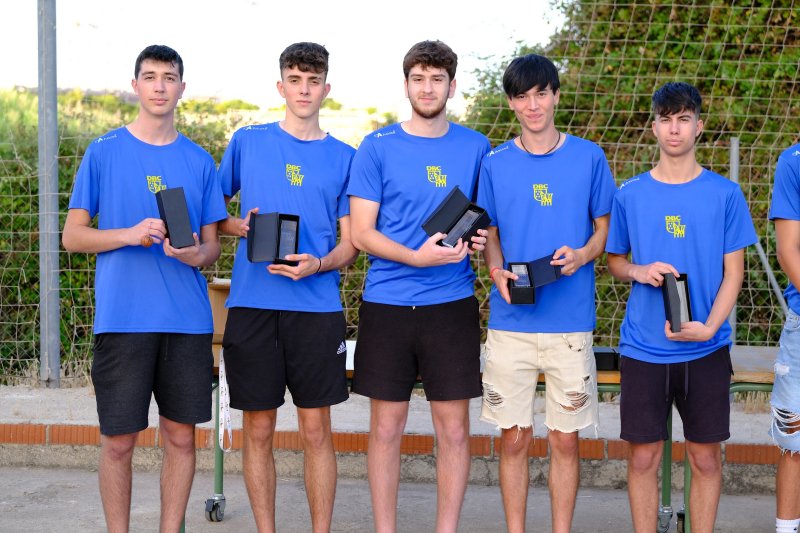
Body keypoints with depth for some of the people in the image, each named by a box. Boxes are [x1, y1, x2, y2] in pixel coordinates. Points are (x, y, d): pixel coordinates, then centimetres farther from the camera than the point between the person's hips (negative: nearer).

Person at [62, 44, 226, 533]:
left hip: (188, 321, 2)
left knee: (181, 435, 7)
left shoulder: (199, 161, 10)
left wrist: (196, 254, -11)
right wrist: (130, 235, -14)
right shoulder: (104, 152, 4)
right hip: (122, 320, -2)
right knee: (119, 440, 2)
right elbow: (73, 236, 3)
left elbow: (213, 244, 12)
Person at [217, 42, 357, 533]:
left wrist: (318, 264, -13)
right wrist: (239, 227, -7)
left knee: (317, 429, 3)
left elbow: (352, 242, 7)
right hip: (252, 303, 0)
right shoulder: (248, 142, 8)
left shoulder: (344, 157, 8)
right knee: (258, 429, 5)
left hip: (317, 307, 0)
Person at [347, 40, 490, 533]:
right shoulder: (378, 147, 0)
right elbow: (361, 233, -3)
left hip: (452, 304, 1)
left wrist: (481, 238, -8)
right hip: (387, 304, -1)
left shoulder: (475, 147, 6)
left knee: (454, 429, 3)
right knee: (387, 427, 6)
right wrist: (416, 257, -18)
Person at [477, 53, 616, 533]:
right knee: (514, 438, 6)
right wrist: (497, 271, -9)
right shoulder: (496, 163, 6)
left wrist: (582, 254, -13)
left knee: (565, 439, 5)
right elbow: (490, 234, 12)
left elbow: (604, 228, 9)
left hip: (571, 319, -1)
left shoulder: (589, 157, 3)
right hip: (511, 321, 1)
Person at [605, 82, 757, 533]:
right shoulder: (630, 195, 3)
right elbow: (614, 262, 12)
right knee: (644, 457, 5)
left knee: (706, 457, 7)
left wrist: (708, 326, -14)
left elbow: (734, 272, 1)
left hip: (707, 350, 0)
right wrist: (639, 271, -11)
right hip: (644, 348, 1)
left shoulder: (725, 194, 0)